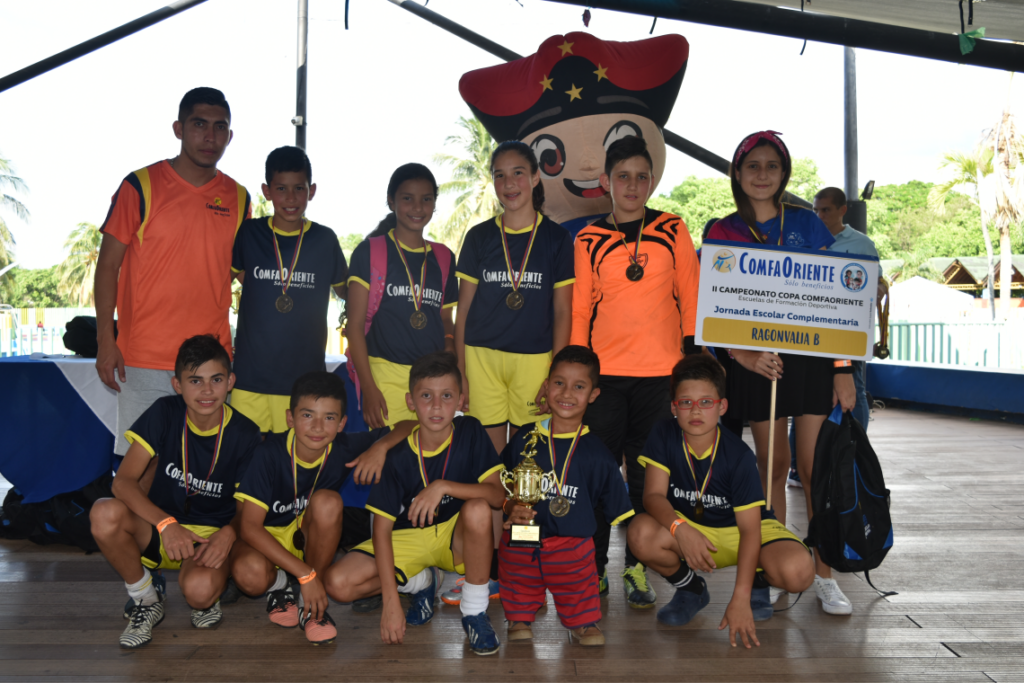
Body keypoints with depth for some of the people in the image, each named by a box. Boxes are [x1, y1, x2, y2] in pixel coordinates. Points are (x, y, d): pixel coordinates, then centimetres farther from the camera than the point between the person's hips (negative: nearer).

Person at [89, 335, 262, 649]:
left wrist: (228, 533, -24)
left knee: (199, 589, -36)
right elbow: (123, 481, -15)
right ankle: (146, 601, -4)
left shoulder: (245, 435, -10)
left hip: (211, 536, -2)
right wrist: (166, 524, -31)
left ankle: (207, 601, 7)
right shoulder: (164, 413, -9)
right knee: (105, 514, -30)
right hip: (159, 529, 3)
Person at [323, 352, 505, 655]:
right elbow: (382, 529, -16)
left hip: (457, 538, -1)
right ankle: (422, 581, 8)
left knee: (477, 509, -36)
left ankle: (475, 612, -15)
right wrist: (391, 600, -23)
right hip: (408, 539, 1)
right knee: (338, 583, -19)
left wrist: (443, 486, -37)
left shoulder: (470, 432, -15)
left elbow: (498, 494, -23)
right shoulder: (399, 456, -16)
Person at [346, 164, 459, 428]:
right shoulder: (371, 251, 3)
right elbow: (355, 324, -1)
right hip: (386, 376, -3)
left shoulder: (443, 257, 14)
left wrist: (449, 345, 1)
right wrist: (368, 387, -8)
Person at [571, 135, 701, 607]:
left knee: (648, 477, 7)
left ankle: (638, 570, 19)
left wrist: (692, 356, 2)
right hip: (604, 373, 0)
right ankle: (593, 569, 16)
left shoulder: (673, 231, 6)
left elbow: (690, 297, 7)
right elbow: (579, 308, 7)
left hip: (660, 372, 0)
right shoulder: (588, 240, 6)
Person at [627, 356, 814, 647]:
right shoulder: (663, 435, -16)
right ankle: (690, 589, 2)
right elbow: (653, 495, -21)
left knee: (798, 572, -31)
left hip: (738, 528, -2)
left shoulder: (739, 456, -22)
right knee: (641, 533, -32)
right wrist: (680, 528, -44)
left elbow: (749, 529, -23)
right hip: (688, 526, 2)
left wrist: (740, 600, -30)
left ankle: (757, 581, 10)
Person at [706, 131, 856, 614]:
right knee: (772, 464, 7)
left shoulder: (806, 224, 5)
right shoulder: (723, 233, 4)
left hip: (812, 358, 0)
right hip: (757, 361, 0)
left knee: (815, 465, 0)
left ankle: (823, 575, 11)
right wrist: (745, 357, -15)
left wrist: (843, 367, -2)